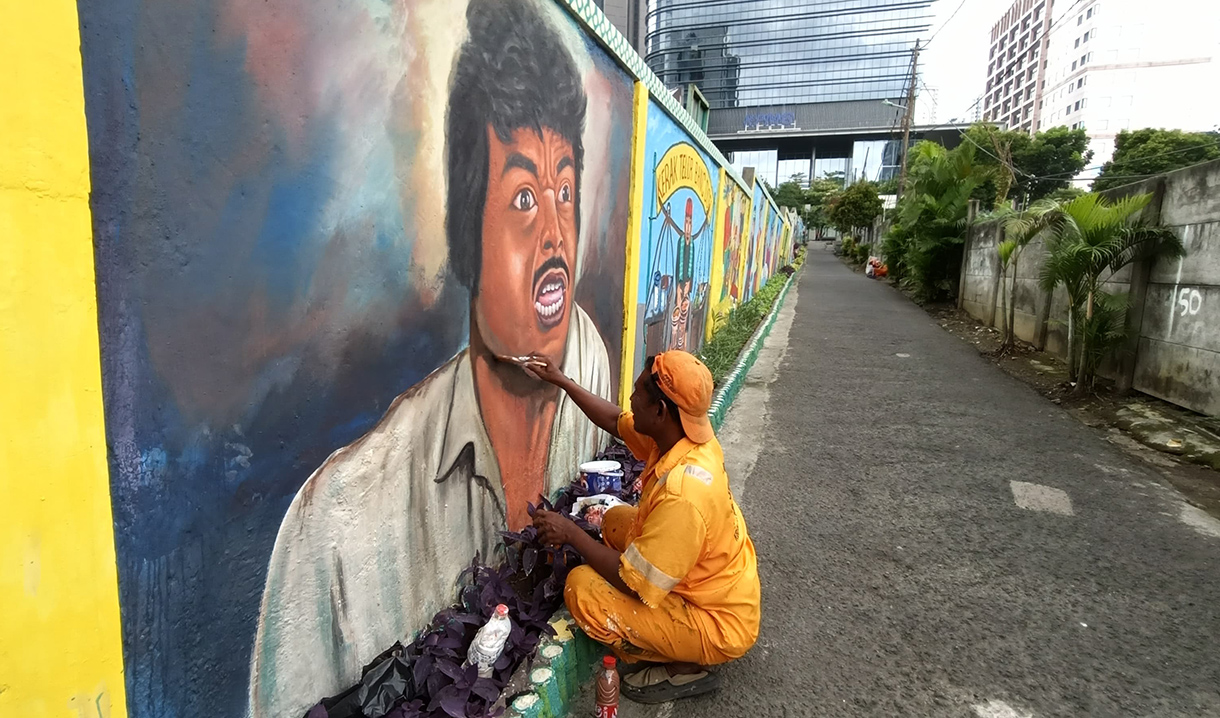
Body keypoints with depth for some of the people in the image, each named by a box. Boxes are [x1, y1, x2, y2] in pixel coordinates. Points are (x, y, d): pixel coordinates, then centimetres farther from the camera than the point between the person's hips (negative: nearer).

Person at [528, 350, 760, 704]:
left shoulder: (682, 493, -37)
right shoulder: (686, 437, -11)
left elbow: (635, 584, -28)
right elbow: (615, 421, 7)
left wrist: (572, 534, -18)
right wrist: (562, 381, 10)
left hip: (718, 626, -8)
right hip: (720, 589, 9)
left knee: (582, 589, -16)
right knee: (616, 520, 14)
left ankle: (685, 668, 1)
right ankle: (679, 645, 15)